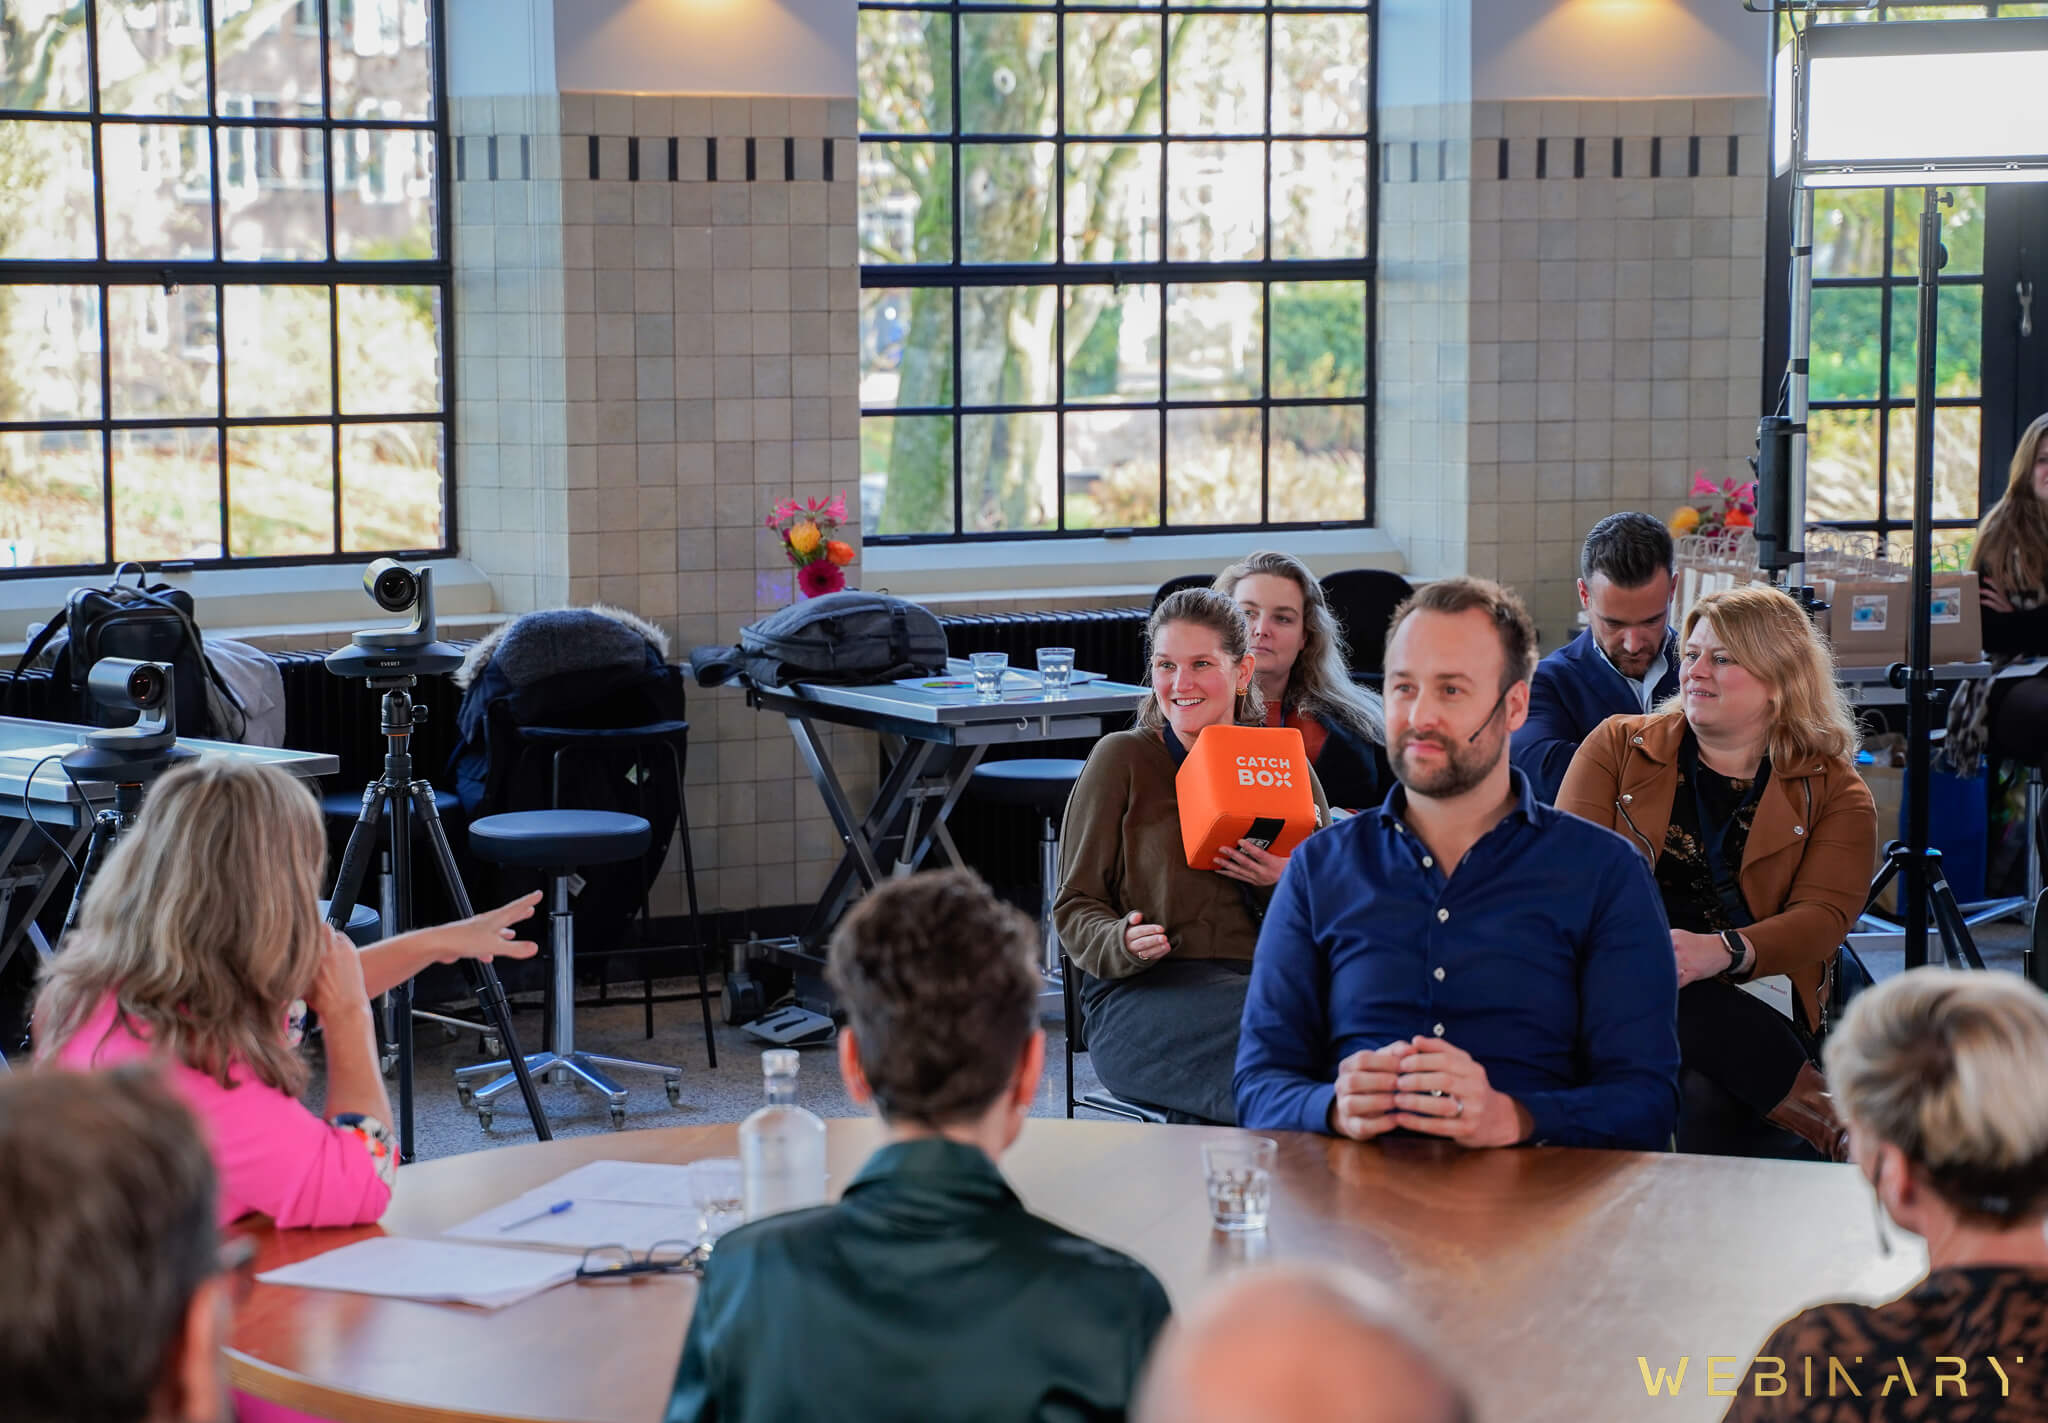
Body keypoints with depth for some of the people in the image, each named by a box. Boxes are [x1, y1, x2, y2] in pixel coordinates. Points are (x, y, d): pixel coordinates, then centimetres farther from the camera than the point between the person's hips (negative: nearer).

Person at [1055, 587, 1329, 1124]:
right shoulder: (1122, 759, 6)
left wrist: (1287, 884, -7)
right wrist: (1121, 944, -16)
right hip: (1142, 998, -4)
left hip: (1265, 980, 4)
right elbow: (1074, 906, 7)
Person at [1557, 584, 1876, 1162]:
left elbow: (1823, 916, -1)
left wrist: (1720, 951, -23)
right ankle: (1829, 1124, -39)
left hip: (1754, 992, -1)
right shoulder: (1617, 746, 19)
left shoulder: (1834, 790, 15)